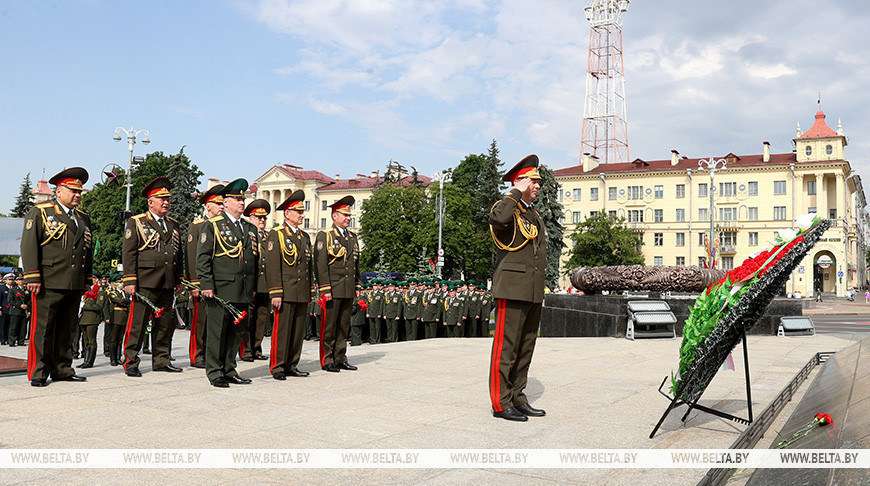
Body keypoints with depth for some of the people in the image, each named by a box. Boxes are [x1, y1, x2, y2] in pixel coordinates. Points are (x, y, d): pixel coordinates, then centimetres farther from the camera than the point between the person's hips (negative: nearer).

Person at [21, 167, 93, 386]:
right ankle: (38, 373, 6)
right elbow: (29, 246, -5)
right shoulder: (39, 213, 2)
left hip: (75, 286, 6)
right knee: (42, 329, -2)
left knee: (67, 329, 10)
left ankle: (63, 370, 18)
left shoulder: (83, 218, 19)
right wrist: (32, 277, -12)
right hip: (48, 284, -6)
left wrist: (88, 280, 19)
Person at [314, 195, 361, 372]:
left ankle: (341, 359, 19)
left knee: (344, 326, 11)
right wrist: (325, 289, -16)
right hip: (332, 290, -6)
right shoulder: (325, 235, -4)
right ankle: (327, 360, 7)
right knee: (329, 326, -1)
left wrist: (357, 287, 16)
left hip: (348, 291, 6)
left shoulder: (352, 237, 16)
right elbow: (320, 263, -10)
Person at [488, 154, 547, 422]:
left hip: (534, 293, 9)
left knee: (525, 348, 12)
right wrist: (517, 193, -19)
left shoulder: (535, 214, 21)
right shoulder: (507, 208, -5)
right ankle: (501, 403, 1)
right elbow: (497, 219, -33)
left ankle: (518, 398, 20)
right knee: (506, 346, -5)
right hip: (513, 289, -9)